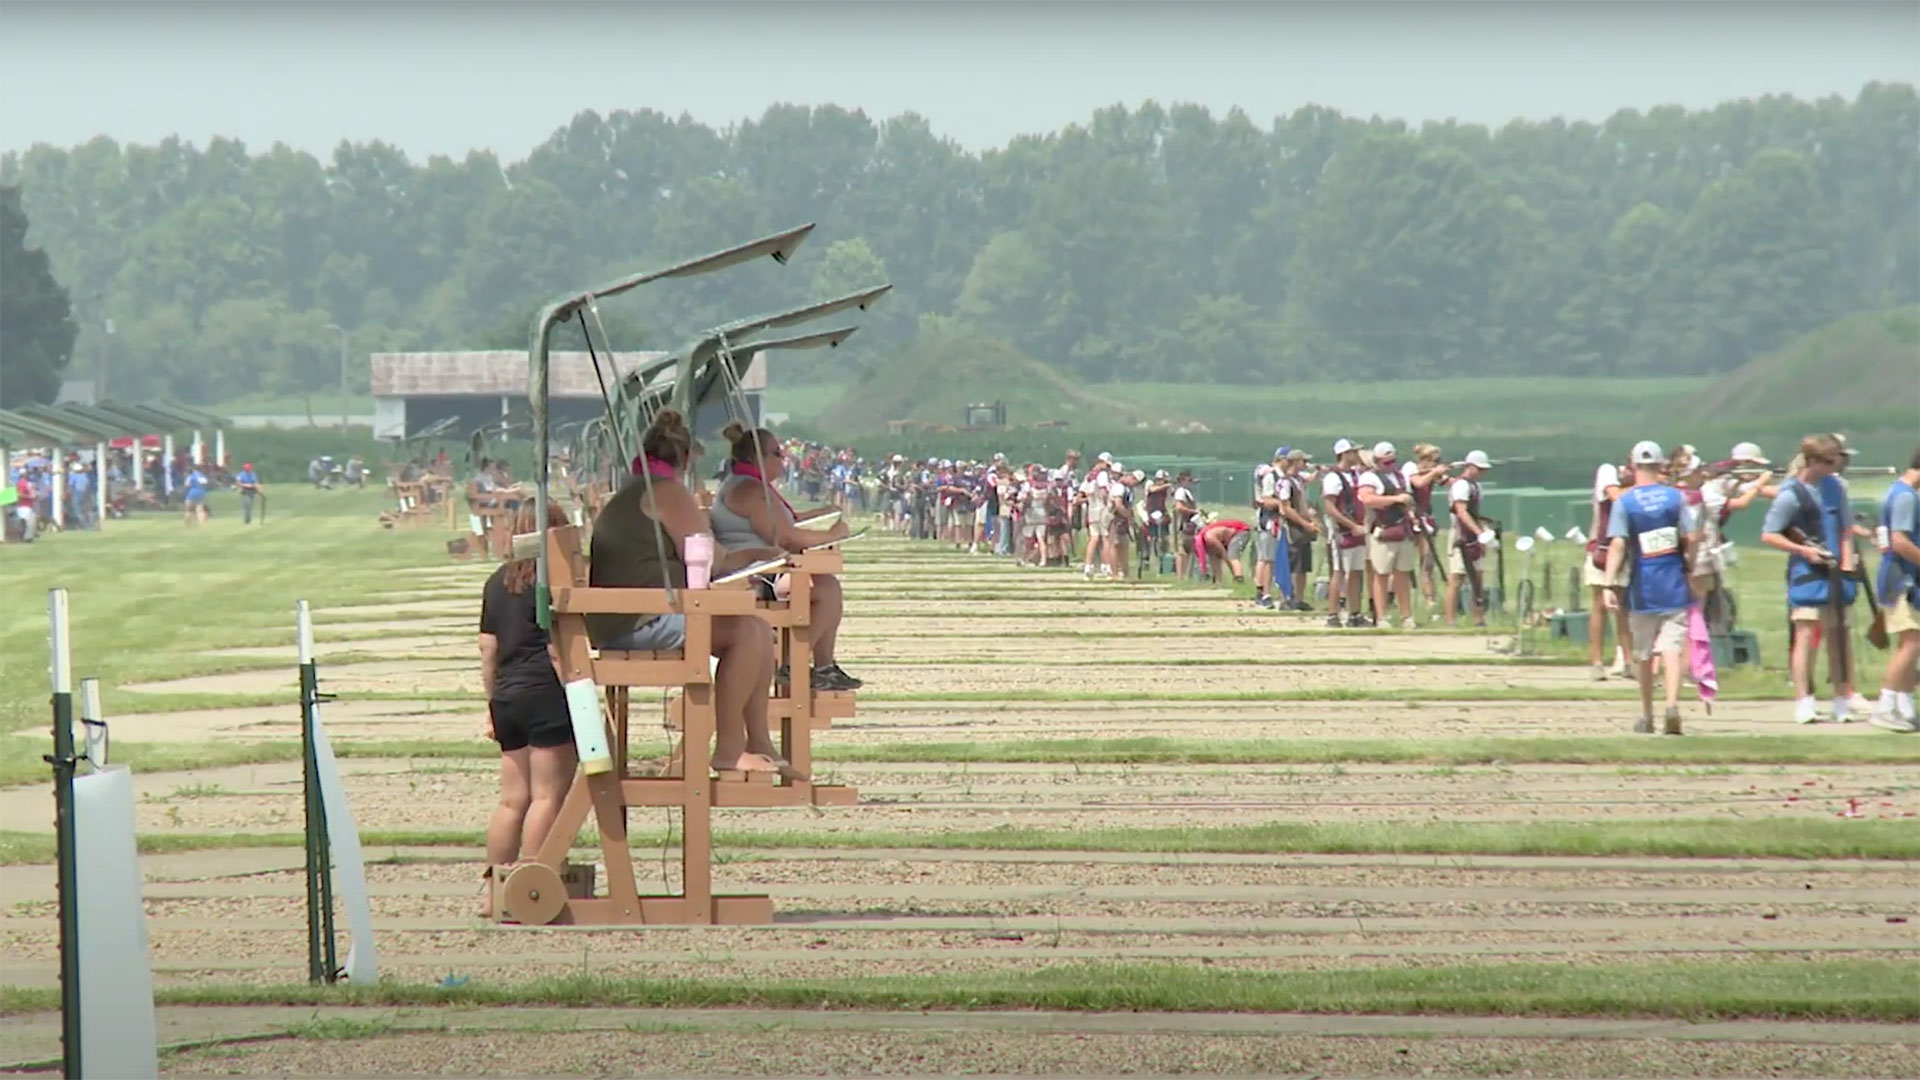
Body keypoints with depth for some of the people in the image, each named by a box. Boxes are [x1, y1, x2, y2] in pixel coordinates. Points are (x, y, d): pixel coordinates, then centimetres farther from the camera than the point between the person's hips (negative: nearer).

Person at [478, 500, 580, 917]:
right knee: (548, 796, -5)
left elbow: (488, 651, 15)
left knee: (512, 798, 11)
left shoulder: (498, 582, 13)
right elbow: (557, 648, -13)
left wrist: (492, 704, 21)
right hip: (546, 695, -7)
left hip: (507, 697, 7)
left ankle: (494, 890, 11)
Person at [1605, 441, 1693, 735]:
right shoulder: (1675, 497, 0)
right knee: (1672, 648, -5)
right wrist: (1691, 572, 12)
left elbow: (1618, 545, -13)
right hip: (1674, 588, 0)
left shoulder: (1624, 501, -5)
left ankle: (1647, 717, 21)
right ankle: (1672, 704, -27)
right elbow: (1689, 539, -1)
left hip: (1642, 589, 0)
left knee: (1643, 654, 12)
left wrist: (1609, 584, -17)